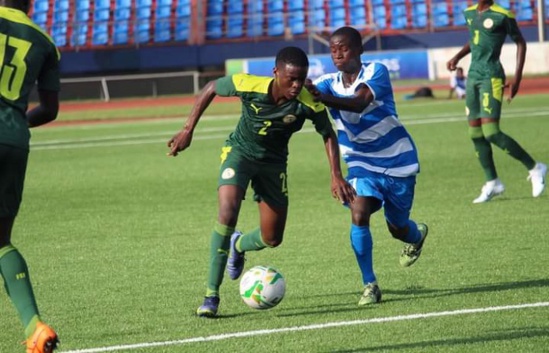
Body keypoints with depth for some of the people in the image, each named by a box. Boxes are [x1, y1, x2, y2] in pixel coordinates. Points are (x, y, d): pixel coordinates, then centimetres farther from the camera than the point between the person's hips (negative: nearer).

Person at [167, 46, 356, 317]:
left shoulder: (309, 104, -27)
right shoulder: (248, 86, -30)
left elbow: (328, 135, -8)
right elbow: (211, 88, -11)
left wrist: (336, 177, -15)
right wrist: (188, 130, -13)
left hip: (273, 162, 3)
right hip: (240, 151, -3)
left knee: (272, 239, 6)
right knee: (228, 212, -28)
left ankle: (238, 245, 46)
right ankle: (211, 295, -20)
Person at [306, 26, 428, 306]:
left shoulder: (376, 72, -20)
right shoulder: (330, 83, -7)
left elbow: (360, 103, -40)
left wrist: (325, 99, -58)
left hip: (397, 160, -3)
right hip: (361, 162, 3)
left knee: (397, 228, 10)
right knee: (359, 215, -21)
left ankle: (417, 235, 49)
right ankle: (370, 285, -10)